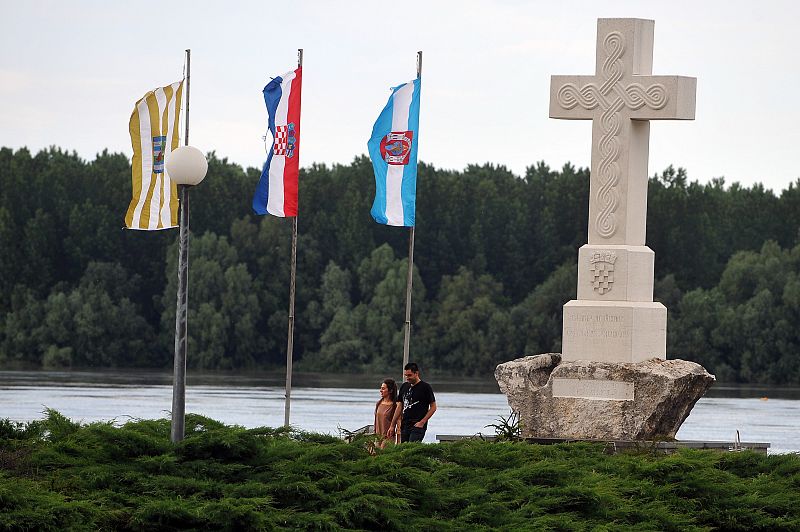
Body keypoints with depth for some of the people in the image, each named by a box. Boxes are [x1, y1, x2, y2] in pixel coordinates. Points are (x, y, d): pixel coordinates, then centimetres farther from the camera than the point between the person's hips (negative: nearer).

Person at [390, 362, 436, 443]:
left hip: (417, 426, -6)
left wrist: (422, 422, -11)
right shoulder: (404, 387, 15)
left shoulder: (425, 387, -3)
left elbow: (433, 407, -2)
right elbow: (399, 407, 20)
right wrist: (392, 426, 17)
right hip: (405, 426, 6)